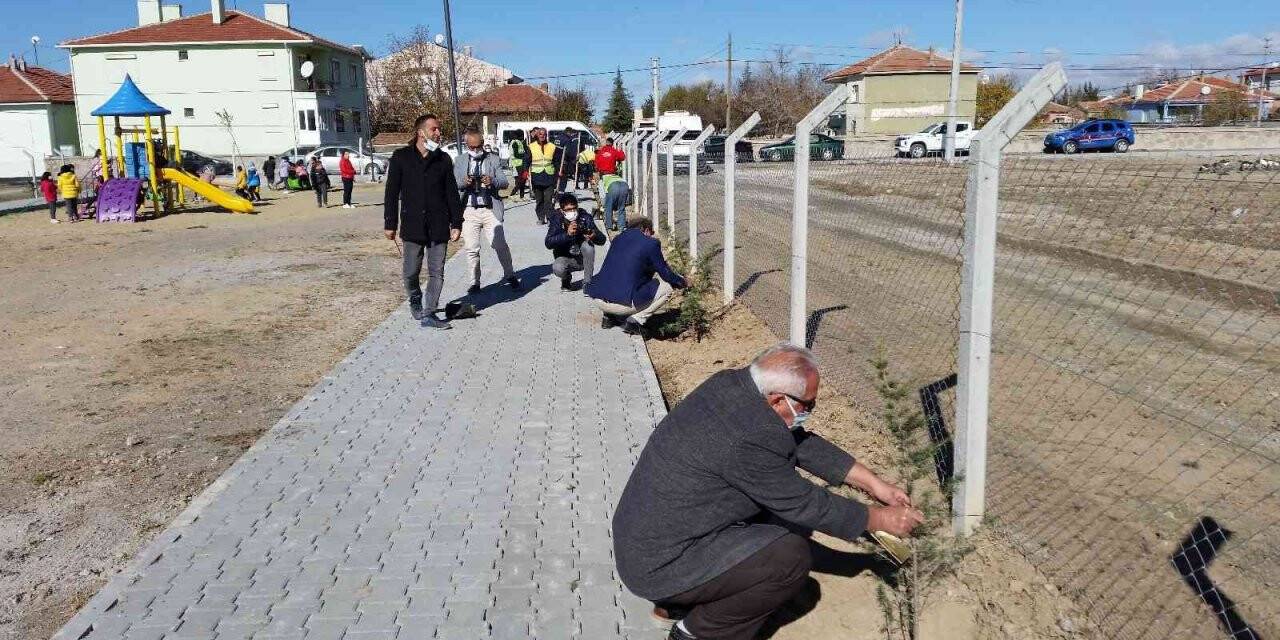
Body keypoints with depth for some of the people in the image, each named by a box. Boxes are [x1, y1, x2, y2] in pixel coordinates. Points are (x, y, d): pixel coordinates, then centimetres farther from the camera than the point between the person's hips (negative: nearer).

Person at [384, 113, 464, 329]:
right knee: (411, 272, 6)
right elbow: (392, 193, 2)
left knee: (436, 272, 0)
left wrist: (456, 223, 2)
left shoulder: (443, 159, 7)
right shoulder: (401, 157, 1)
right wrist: (390, 224, -1)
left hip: (439, 226, 2)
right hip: (412, 225, -1)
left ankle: (428, 314, 5)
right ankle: (415, 300, 34)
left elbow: (452, 194, 8)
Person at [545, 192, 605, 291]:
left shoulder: (585, 217, -14)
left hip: (583, 257, 1)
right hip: (565, 258, -1)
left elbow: (602, 239, -18)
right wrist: (567, 234, -42)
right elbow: (548, 243, -28)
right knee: (557, 269, -33)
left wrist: (594, 236, -43)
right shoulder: (556, 219, -15)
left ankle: (587, 283, -15)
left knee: (588, 245, -29)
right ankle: (567, 279, 7)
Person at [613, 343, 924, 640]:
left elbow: (799, 442, 8)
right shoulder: (750, 438, -28)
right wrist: (879, 519, -1)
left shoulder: (732, 383, -2)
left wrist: (872, 482, 8)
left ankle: (681, 599, 18)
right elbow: (805, 505, -16)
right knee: (791, 557, -13)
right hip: (658, 567, -9)